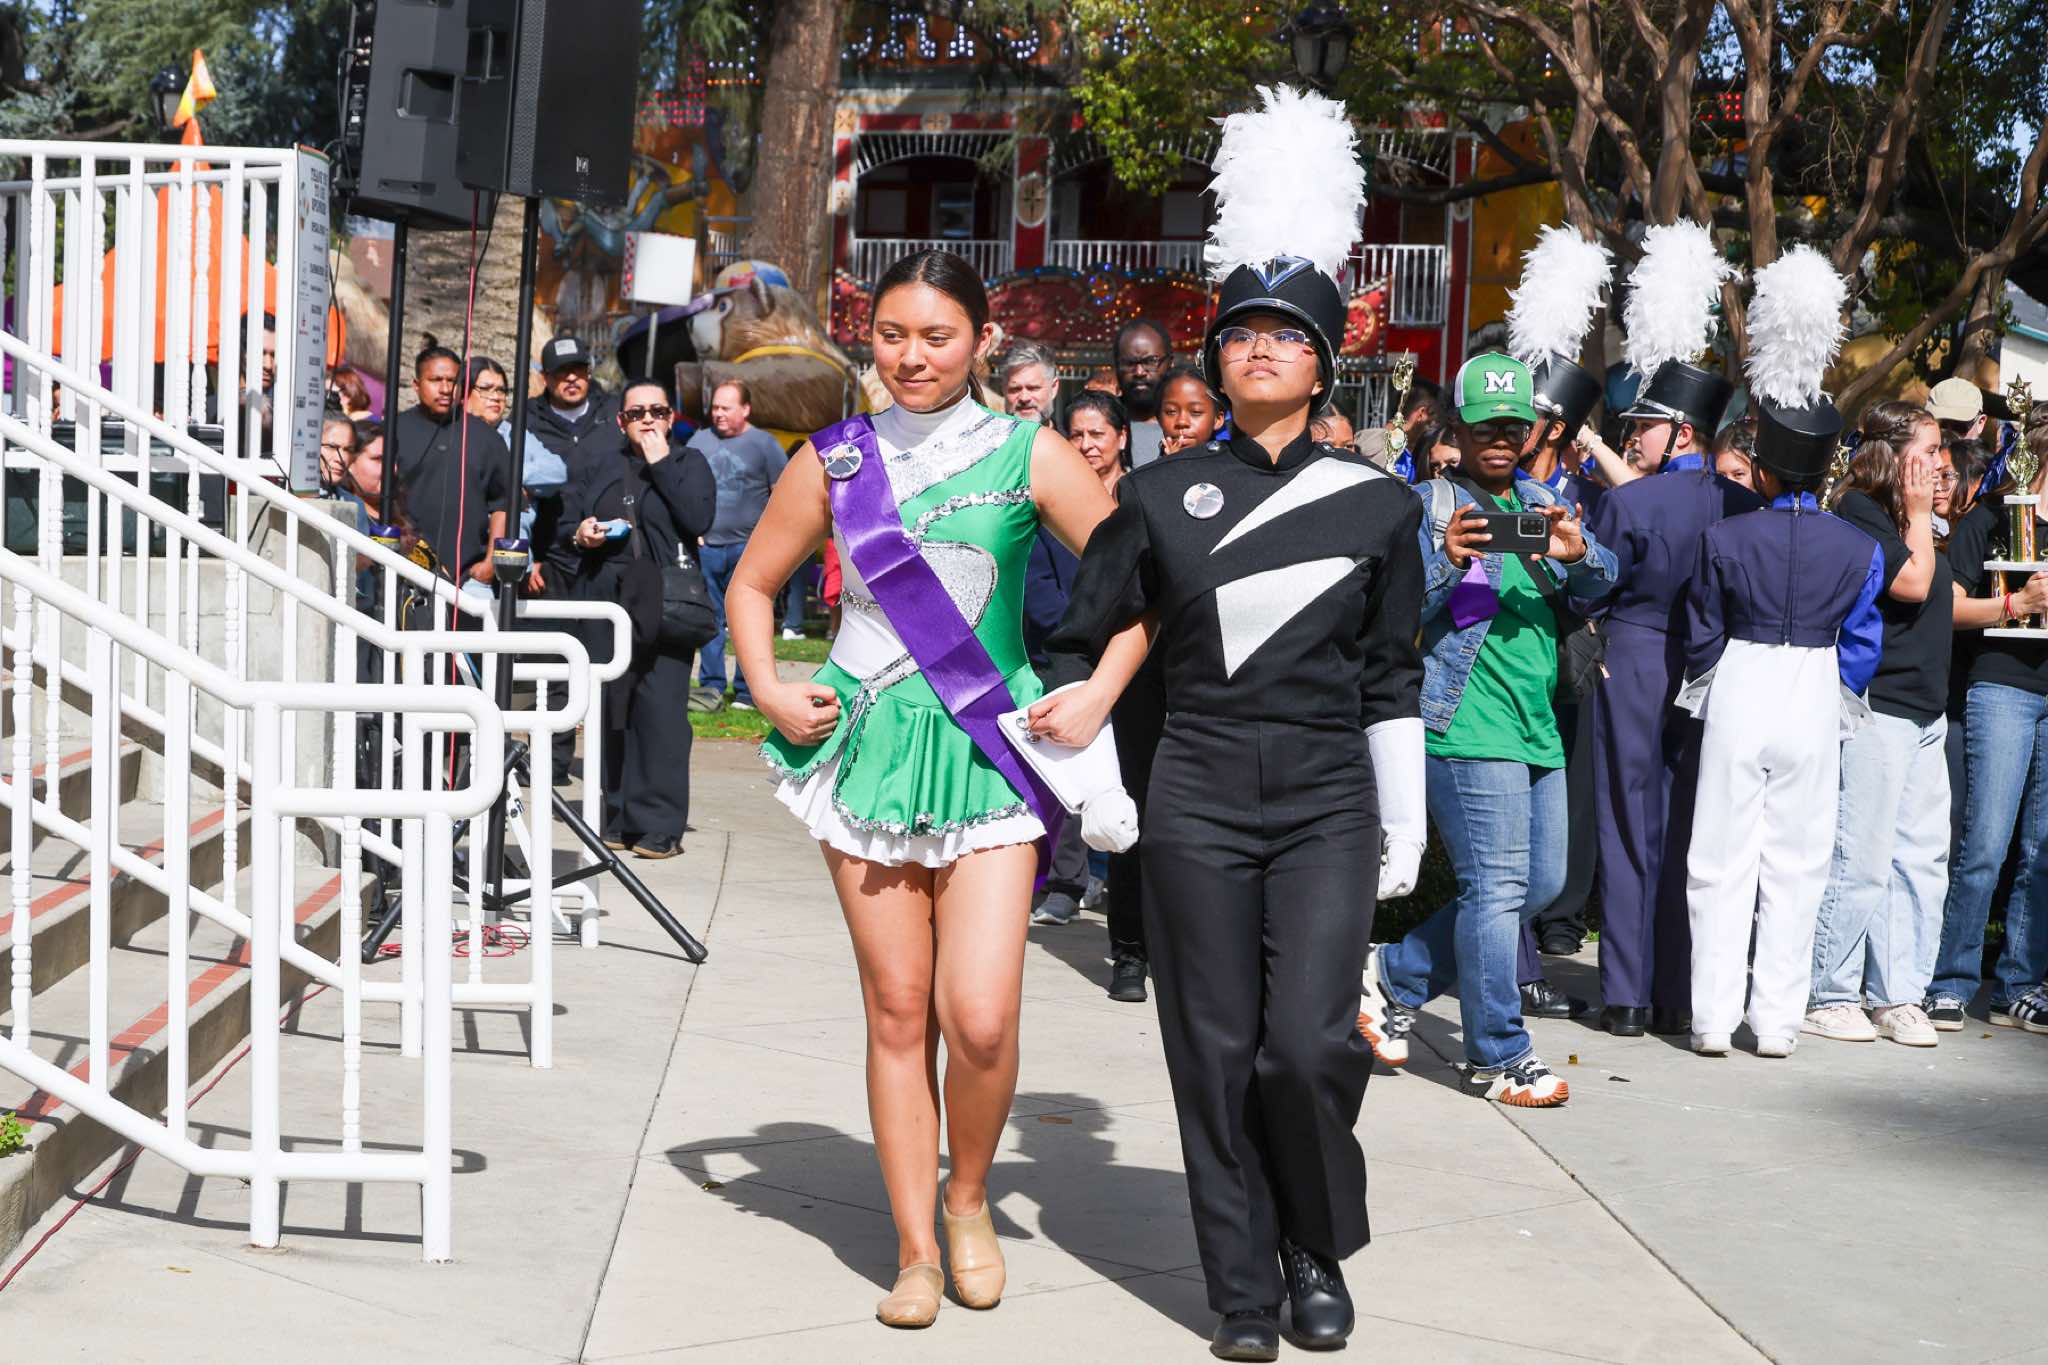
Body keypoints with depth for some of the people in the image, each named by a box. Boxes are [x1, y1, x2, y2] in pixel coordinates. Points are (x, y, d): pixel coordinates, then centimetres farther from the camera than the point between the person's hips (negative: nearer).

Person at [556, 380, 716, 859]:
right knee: (610, 711, 3)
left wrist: (660, 462, -7)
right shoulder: (598, 466, 20)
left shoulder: (688, 463, 10)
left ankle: (661, 825, -9)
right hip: (605, 601, 4)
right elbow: (566, 519, 20)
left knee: (661, 710, -10)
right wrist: (579, 533, -3)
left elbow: (698, 519, -8)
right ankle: (619, 819, 10)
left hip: (662, 605, -4)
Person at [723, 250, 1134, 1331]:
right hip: (870, 746, 2)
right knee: (896, 1008, 6)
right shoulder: (835, 460, 7)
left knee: (980, 1018, -11)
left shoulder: (1028, 455, 0)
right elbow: (752, 584, 19)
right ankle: (916, 1249, 18)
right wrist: (770, 693, 5)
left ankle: (967, 1198, 18)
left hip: (985, 754, -2)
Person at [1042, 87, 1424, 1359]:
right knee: (1218, 1052, 3)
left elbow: (1394, 679, 8)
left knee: (1311, 1041, -11)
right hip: (1198, 808, 1)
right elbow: (1085, 643, 10)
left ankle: (1320, 1251, 15)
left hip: (1328, 808, -1)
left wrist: (1407, 826, 8)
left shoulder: (1378, 504, 3)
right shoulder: (1162, 495, 3)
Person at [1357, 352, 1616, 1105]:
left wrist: (1578, 554, -18)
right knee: (1498, 886, -9)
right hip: (1468, 725, -7)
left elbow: (1602, 583, 5)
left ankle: (1395, 976, 23)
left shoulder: (1540, 501, 15)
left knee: (1541, 882, 11)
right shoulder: (1429, 505, -2)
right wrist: (1447, 562, -28)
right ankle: (1499, 1058, 1)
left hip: (1538, 726, 8)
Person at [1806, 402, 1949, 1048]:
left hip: (1926, 710, 10)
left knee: (1921, 858, 9)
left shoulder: (1909, 517, 19)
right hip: (1877, 708, -10)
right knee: (1861, 860, -6)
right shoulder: (1859, 511, -9)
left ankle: (1900, 995, 15)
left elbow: (1941, 596, 18)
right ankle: (1829, 996, 3)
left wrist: (1939, 514, 16)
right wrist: (1918, 513, -6)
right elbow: (1912, 583, -15)